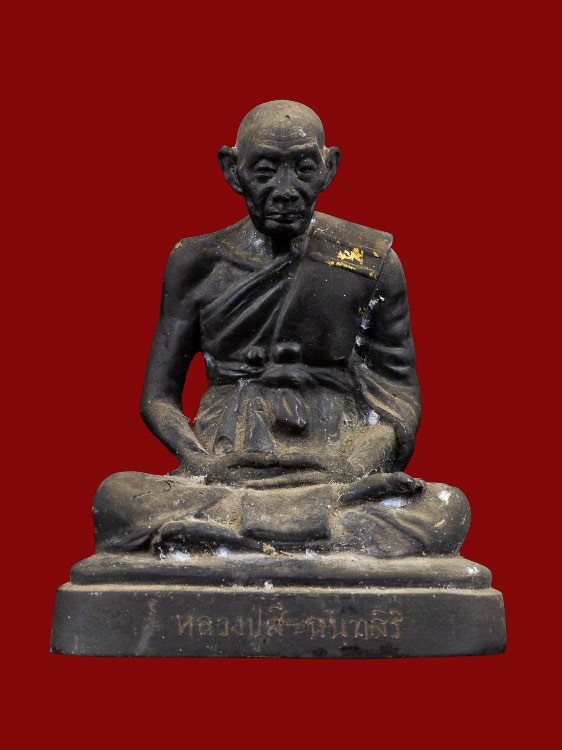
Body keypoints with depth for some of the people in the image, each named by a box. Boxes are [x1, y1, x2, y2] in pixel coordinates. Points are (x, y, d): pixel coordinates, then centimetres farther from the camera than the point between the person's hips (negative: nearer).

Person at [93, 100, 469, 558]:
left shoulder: (371, 261, 7)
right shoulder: (197, 263, 9)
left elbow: (399, 392, 9)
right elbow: (159, 395, 11)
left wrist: (362, 465, -12)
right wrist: (198, 459, -11)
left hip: (336, 465, 0)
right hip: (229, 466, 1)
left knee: (448, 508, -30)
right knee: (117, 496, -30)